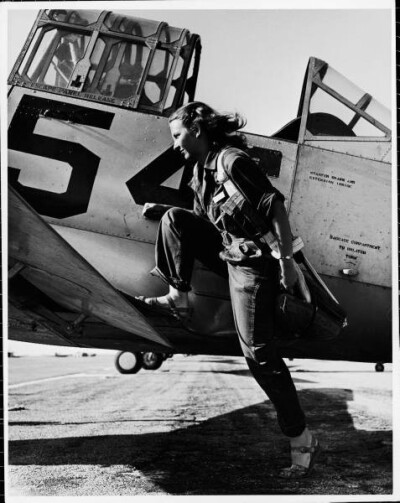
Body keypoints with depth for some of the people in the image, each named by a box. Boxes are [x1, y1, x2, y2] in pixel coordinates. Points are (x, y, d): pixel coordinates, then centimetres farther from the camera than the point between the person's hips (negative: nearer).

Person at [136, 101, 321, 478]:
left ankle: (302, 439, 0)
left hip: (252, 262, -9)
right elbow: (203, 216, 23)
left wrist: (287, 261, -25)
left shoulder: (232, 161, -18)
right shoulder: (201, 168, 11)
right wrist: (159, 210, 13)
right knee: (175, 219, 5)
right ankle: (178, 299, 10)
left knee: (258, 352, -10)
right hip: (227, 253, 9)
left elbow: (275, 206, -22)